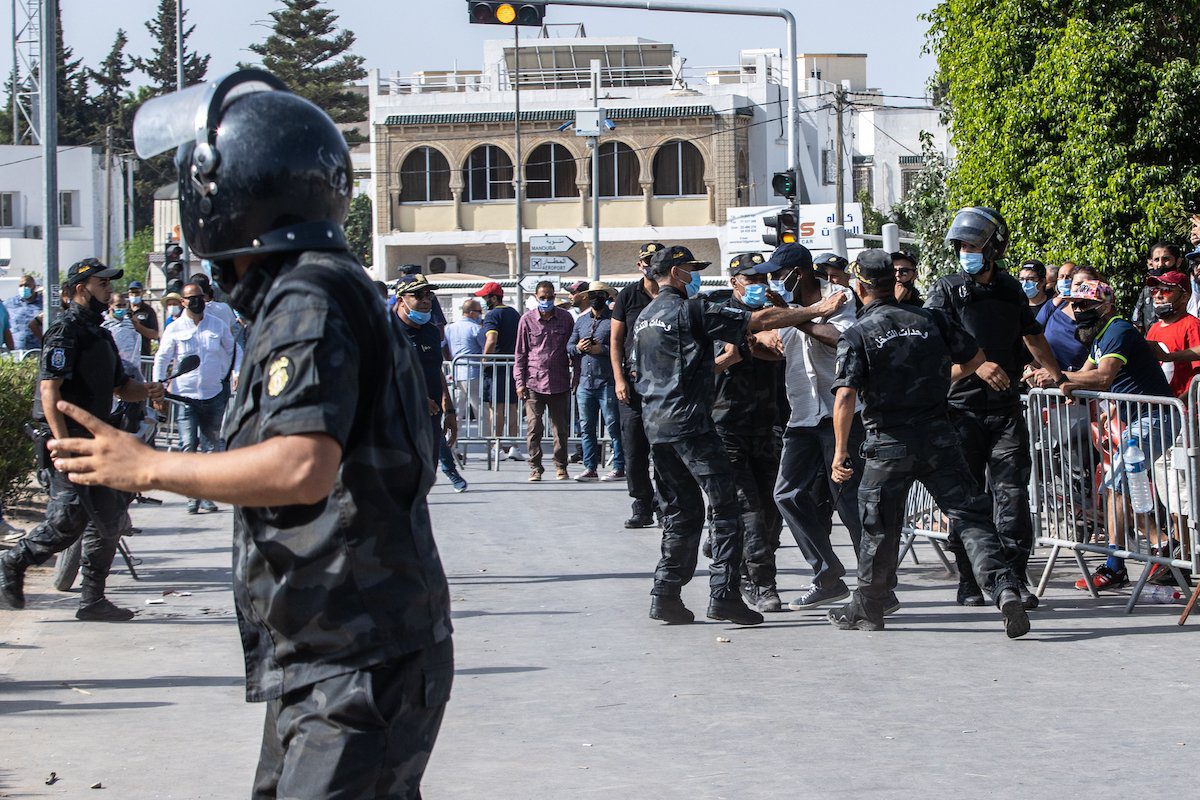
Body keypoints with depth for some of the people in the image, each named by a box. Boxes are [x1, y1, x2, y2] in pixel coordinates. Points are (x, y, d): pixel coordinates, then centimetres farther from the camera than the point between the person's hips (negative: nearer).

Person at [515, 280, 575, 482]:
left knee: (561, 427, 6)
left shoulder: (565, 318, 6)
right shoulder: (527, 319, 3)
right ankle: (535, 468, 3)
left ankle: (561, 466, 17)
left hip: (559, 382, 1)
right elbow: (520, 353, 6)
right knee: (534, 428, -5)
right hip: (534, 382, -1)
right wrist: (520, 382, 1)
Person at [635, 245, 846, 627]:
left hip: (656, 428, 8)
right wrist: (818, 310, -5)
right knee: (725, 508, -4)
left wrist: (718, 363, 31)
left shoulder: (644, 318, 17)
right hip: (690, 424, -8)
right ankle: (724, 595, -9)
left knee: (681, 511, 14)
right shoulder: (691, 311, -8)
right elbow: (761, 319, -11)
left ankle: (665, 594, 9)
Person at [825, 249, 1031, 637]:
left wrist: (840, 451, -8)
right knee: (970, 516, 0)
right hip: (939, 438, 2)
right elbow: (976, 357, 14)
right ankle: (1005, 588, -17)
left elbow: (845, 397, -15)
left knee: (879, 529, 12)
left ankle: (867, 609, 25)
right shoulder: (932, 319, 4)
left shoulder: (856, 337, -6)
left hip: (888, 444, -2)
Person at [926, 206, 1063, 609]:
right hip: (962, 410, -3)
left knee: (1012, 492, -6)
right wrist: (977, 366, -23)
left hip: (1006, 409, 3)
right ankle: (969, 583, 9)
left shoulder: (1010, 290, 12)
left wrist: (1058, 376, 29)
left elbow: (1033, 337, 27)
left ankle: (1015, 579, -4)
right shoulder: (945, 291, 0)